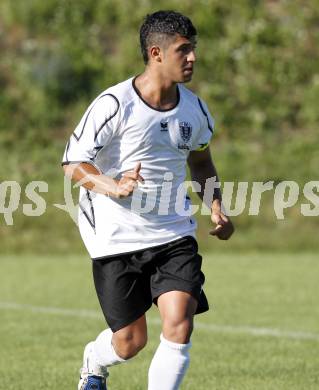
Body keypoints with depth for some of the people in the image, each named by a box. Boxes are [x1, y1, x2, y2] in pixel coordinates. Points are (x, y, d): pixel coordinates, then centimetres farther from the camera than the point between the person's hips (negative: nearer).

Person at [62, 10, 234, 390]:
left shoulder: (194, 108, 4)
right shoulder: (114, 104, -14)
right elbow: (73, 162, -14)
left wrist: (216, 208, 5)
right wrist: (113, 185, -33)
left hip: (174, 233, 4)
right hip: (117, 237, -4)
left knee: (179, 326, -17)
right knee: (130, 341, 4)